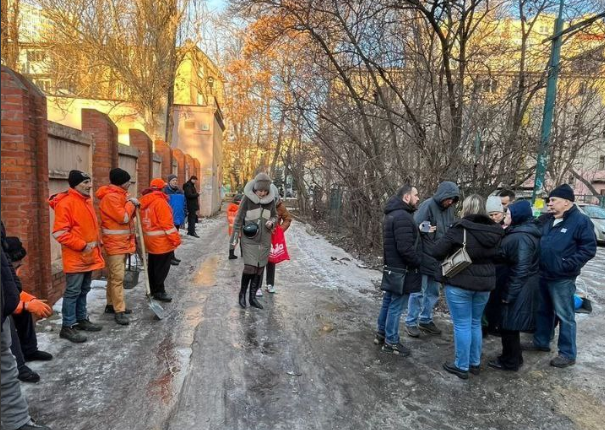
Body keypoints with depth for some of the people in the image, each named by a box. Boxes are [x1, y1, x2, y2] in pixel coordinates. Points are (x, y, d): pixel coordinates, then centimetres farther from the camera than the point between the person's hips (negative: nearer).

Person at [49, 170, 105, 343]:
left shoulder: (87, 201, 11)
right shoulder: (65, 203, -16)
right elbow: (60, 233, -20)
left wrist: (96, 243, 13)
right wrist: (82, 245, -19)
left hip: (89, 256, 9)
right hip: (75, 257, -8)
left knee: (84, 290, 18)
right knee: (73, 292, -1)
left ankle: (82, 319, 30)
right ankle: (67, 327, 10)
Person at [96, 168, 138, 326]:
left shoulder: (119, 195, 14)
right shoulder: (110, 196, -18)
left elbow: (128, 216, 17)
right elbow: (123, 217, -22)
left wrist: (132, 205, -1)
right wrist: (131, 203, -10)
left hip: (122, 241, 10)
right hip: (114, 242, -10)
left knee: (114, 275, 17)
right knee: (117, 276, -9)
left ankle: (112, 304, 27)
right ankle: (119, 311, -5)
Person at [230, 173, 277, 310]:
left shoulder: (271, 199, 0)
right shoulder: (247, 198, -9)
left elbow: (275, 216, 15)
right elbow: (238, 219, -4)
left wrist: (271, 222, -9)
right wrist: (234, 238, -4)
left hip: (264, 240, 4)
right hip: (249, 239, -3)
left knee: (259, 268, 6)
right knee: (250, 267, -10)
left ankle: (253, 297, 19)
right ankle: (242, 293, 14)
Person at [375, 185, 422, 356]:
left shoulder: (392, 214, 12)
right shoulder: (403, 217, -23)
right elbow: (406, 248, -27)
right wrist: (419, 262, -13)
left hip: (392, 267, 10)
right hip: (403, 270, -10)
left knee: (388, 301, 19)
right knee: (396, 306, 1)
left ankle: (381, 333, 32)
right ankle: (391, 342, 13)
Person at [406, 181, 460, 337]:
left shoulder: (451, 209, 4)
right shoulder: (428, 205, -15)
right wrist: (425, 229, -32)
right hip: (424, 258, -7)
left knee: (433, 292, 17)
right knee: (418, 291, 3)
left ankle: (425, 320, 32)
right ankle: (411, 322, 17)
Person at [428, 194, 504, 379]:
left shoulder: (460, 229, -17)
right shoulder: (494, 232, 2)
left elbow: (435, 252, -16)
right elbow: (497, 256, 16)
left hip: (460, 283, -6)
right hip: (485, 283, 6)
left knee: (462, 325, 5)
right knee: (475, 323, 20)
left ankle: (462, 366, 16)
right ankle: (475, 362, 32)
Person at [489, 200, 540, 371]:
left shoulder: (521, 237, -23)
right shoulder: (521, 233, 9)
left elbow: (521, 270, -25)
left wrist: (508, 294, -21)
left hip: (515, 290, -10)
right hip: (517, 288, 10)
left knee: (509, 325, 4)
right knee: (509, 324, 19)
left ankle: (510, 362, 18)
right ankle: (513, 357, 33)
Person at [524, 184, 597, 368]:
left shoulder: (581, 221, -11)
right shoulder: (547, 219, 9)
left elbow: (588, 249, -14)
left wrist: (567, 265, -21)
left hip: (562, 279, -7)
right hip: (543, 275, 7)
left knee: (564, 316, 3)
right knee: (543, 311, 18)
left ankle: (568, 354, 15)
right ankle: (541, 342, 33)